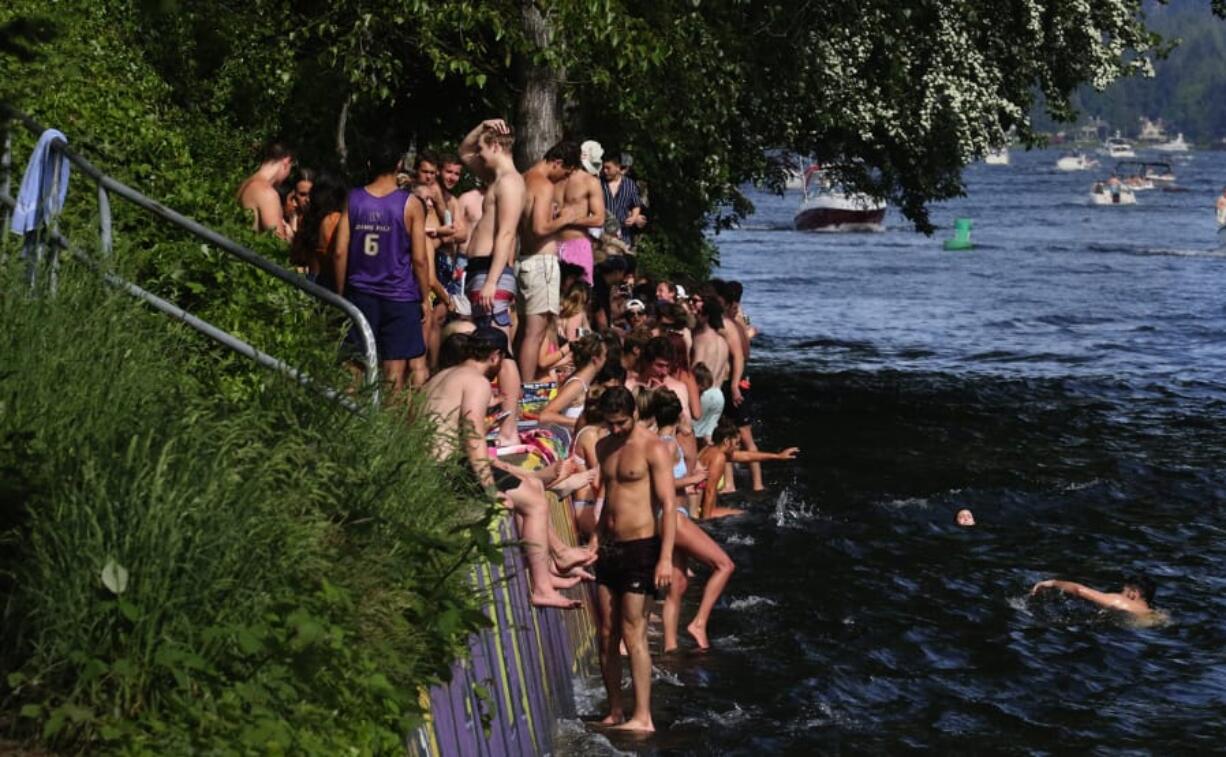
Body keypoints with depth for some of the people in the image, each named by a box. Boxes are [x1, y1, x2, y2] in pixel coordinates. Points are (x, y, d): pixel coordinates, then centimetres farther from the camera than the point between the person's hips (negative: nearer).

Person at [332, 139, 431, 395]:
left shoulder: (353, 200, 2)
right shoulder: (410, 205, -6)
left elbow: (340, 253, 0)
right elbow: (419, 259, -7)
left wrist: (341, 293, 10)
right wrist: (425, 297, 4)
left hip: (360, 294, 3)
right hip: (399, 296, -3)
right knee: (395, 369, 1)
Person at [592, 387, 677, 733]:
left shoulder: (653, 449, -9)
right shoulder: (604, 447, 13)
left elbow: (668, 505, -14)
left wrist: (665, 558, -21)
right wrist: (597, 538, 16)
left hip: (640, 547, -7)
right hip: (609, 548, 7)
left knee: (633, 633, -9)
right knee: (607, 634, 6)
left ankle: (643, 717, -6)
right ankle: (615, 713, 14)